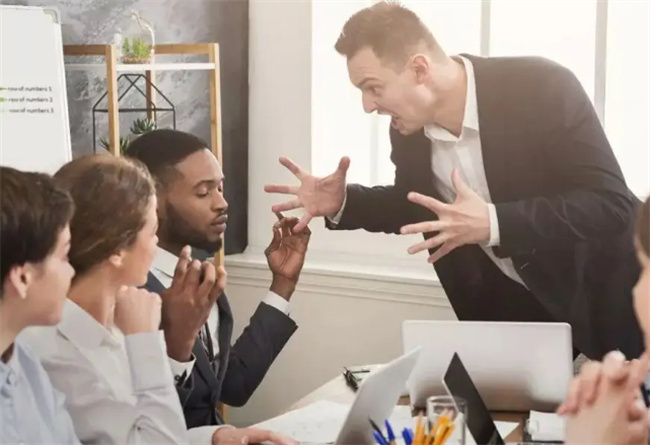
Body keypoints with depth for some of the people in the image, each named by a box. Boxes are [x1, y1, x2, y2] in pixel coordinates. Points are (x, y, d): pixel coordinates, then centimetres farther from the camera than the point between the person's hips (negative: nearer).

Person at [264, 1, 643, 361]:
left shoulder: (543, 88, -27)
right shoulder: (408, 128, -10)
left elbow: (610, 204, -30)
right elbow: (417, 207, 10)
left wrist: (493, 224, -41)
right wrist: (342, 202, -8)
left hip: (598, 294, -4)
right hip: (507, 302, 5)